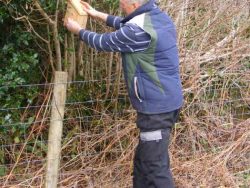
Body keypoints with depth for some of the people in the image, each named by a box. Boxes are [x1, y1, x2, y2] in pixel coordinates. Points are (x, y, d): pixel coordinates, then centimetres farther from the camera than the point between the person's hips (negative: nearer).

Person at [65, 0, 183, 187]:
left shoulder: (139, 30, -22)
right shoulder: (158, 16, 7)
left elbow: (104, 42, -8)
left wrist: (78, 29, 10)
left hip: (156, 107, -10)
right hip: (166, 101, 10)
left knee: (155, 165, -3)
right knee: (143, 160, 20)